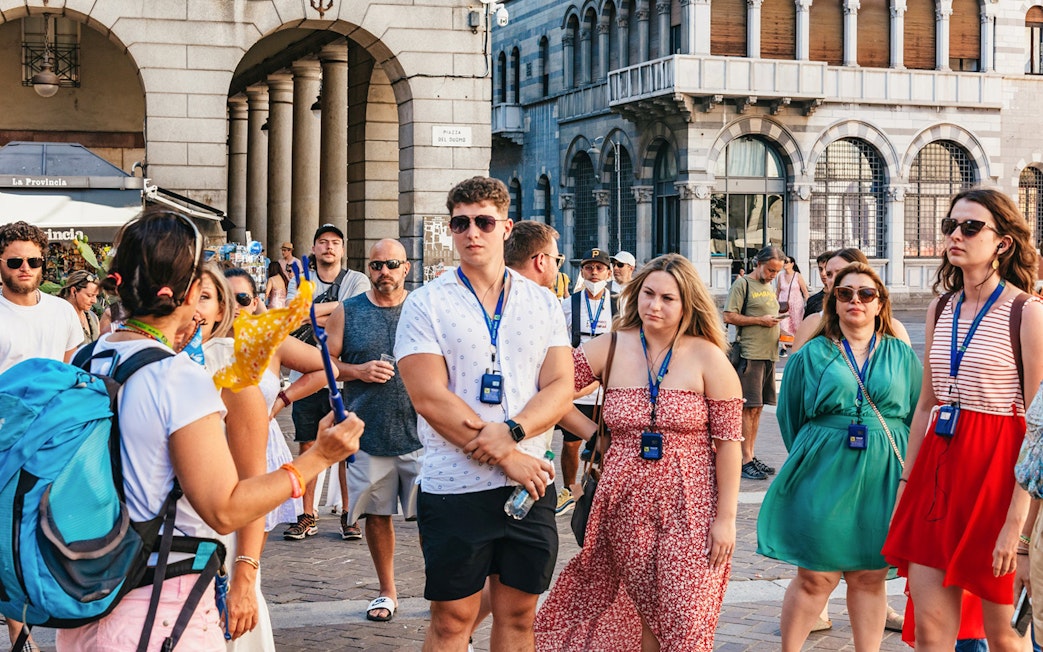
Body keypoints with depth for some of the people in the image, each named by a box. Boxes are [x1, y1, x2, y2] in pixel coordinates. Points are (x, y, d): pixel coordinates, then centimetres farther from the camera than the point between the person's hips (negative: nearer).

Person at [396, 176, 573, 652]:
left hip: (530, 486, 3)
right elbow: (430, 399, -11)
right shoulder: (426, 304, -2)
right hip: (455, 486, -3)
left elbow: (560, 388, 1)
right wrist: (508, 458, -15)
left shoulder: (542, 303, 8)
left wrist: (511, 432, -18)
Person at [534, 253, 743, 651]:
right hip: (626, 506, 2)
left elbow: (728, 442, -5)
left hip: (689, 509, -2)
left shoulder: (708, 358, -4)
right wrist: (595, 434, -2)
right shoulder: (610, 349, 2)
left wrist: (726, 517, -8)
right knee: (644, 614, 9)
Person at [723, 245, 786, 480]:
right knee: (749, 408, -8)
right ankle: (745, 461, -6)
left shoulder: (769, 287, 20)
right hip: (750, 354, -8)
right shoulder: (742, 284, -5)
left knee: (757, 407, 10)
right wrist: (761, 320, -14)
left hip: (769, 354, 8)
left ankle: (750, 456, 15)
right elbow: (729, 317, -11)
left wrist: (776, 321, 8)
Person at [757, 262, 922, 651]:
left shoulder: (902, 356, 9)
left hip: (883, 480, 2)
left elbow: (918, 416, 11)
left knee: (870, 576, 7)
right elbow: (790, 416, 11)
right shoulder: (812, 354, 5)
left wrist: (908, 470, 4)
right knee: (815, 576, -1)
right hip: (823, 478, -1)